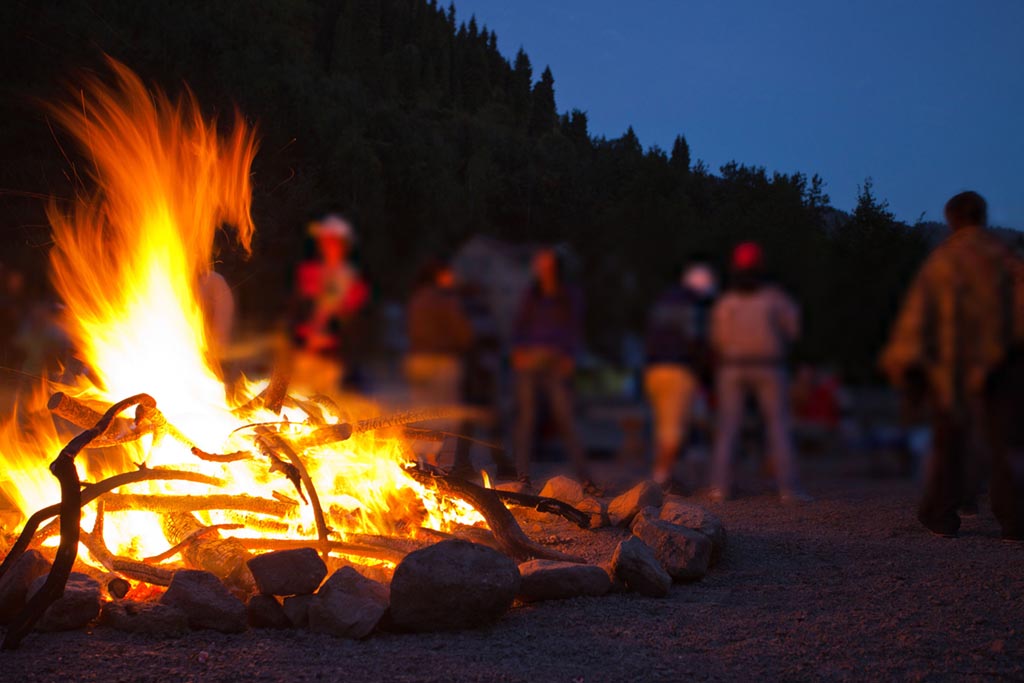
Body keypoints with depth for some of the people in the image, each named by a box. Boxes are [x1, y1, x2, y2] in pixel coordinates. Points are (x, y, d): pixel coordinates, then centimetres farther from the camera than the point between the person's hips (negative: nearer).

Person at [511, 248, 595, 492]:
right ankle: (523, 474, 2)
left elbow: (576, 330, 10)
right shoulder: (531, 295, 16)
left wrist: (570, 357, -5)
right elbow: (519, 325, 16)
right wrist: (517, 349, -2)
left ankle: (584, 476, -6)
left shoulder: (570, 296, 10)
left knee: (565, 417, -9)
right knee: (526, 415, -3)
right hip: (528, 359, 2)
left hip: (556, 362, -2)